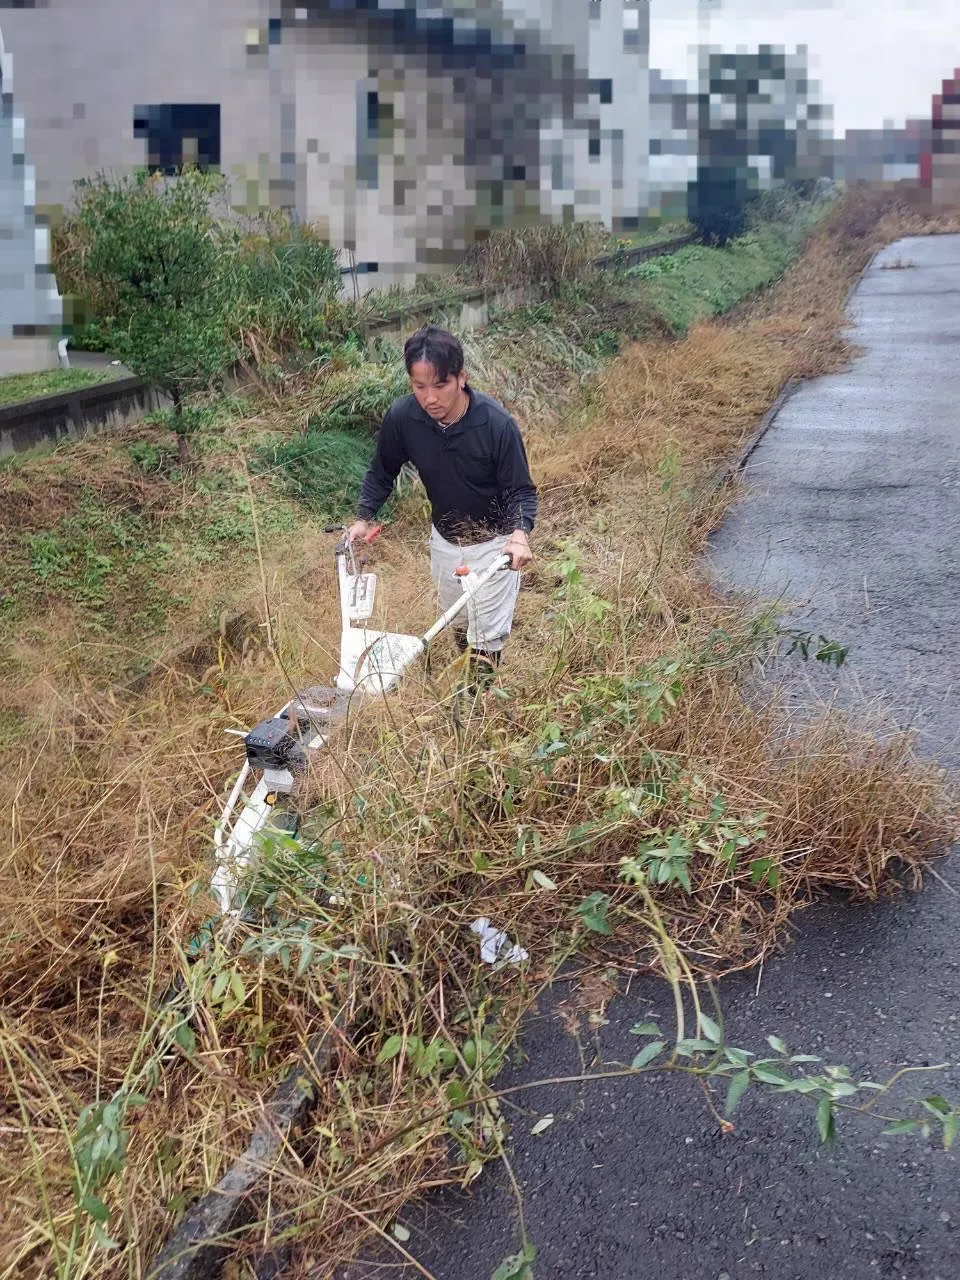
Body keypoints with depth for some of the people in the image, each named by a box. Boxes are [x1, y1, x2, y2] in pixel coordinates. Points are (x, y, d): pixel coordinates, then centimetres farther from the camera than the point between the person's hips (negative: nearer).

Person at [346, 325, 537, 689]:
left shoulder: (497, 423, -31)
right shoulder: (401, 417, -21)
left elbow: (522, 491, -22)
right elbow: (382, 473, -2)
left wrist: (520, 534, -40)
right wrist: (363, 518, -12)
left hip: (493, 542, -4)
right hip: (444, 539, 5)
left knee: (486, 633, 6)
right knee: (456, 621, 25)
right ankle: (467, 685, 50)